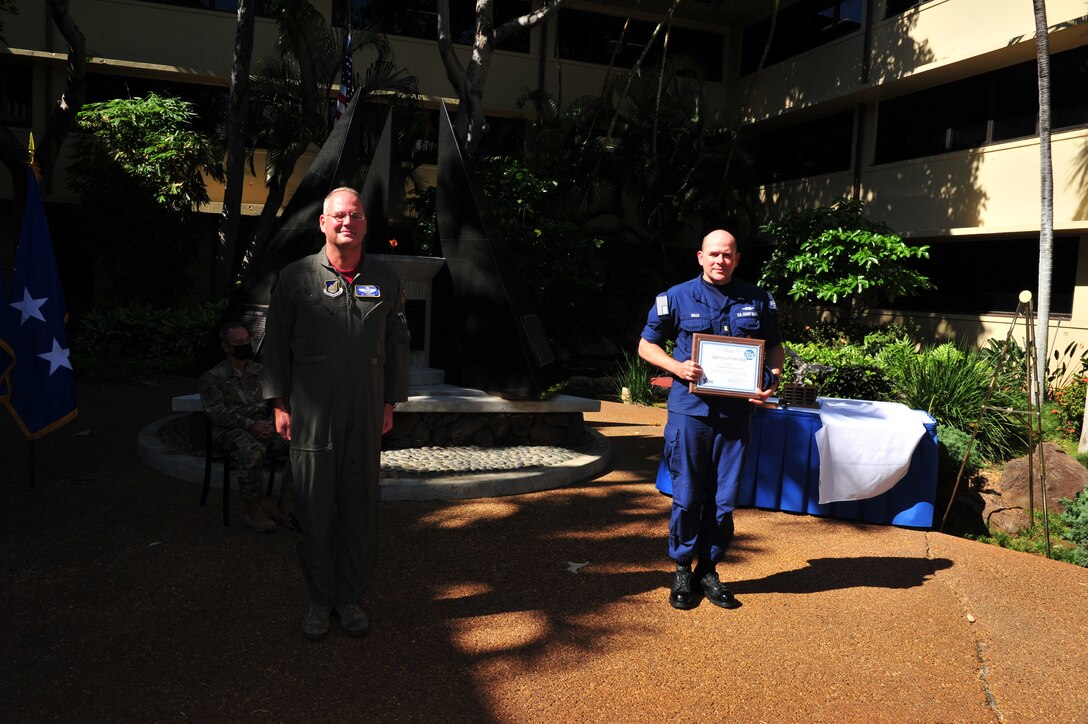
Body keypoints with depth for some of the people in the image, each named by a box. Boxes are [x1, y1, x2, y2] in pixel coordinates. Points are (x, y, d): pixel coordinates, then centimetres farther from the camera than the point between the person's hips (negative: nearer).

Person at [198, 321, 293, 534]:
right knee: (252, 450, -39)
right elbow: (217, 413, -11)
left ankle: (286, 507, -17)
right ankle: (254, 511, -25)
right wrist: (251, 425, -23)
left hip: (263, 428, 5)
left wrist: (270, 424, -6)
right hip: (230, 432, -5)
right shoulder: (212, 378, 0)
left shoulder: (260, 371, 15)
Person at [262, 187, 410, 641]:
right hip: (311, 414, -2)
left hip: (366, 415, 2)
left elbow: (397, 344, 11)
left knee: (360, 508, 8)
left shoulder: (384, 279, 7)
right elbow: (275, 344, 4)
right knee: (314, 508, 6)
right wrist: (280, 404, 1)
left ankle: (350, 597, 24)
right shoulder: (296, 277, 0)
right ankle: (318, 599, 23)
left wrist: (390, 403, 9)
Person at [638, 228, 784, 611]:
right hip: (690, 410, -2)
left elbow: (774, 347, 18)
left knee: (724, 499, 7)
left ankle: (708, 571, 23)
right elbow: (646, 345, 7)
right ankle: (682, 571, 19)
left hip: (735, 411, 3)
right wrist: (676, 366, -11)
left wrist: (772, 380, -2)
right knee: (687, 496, 3)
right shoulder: (678, 298, 2)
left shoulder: (758, 300, 9)